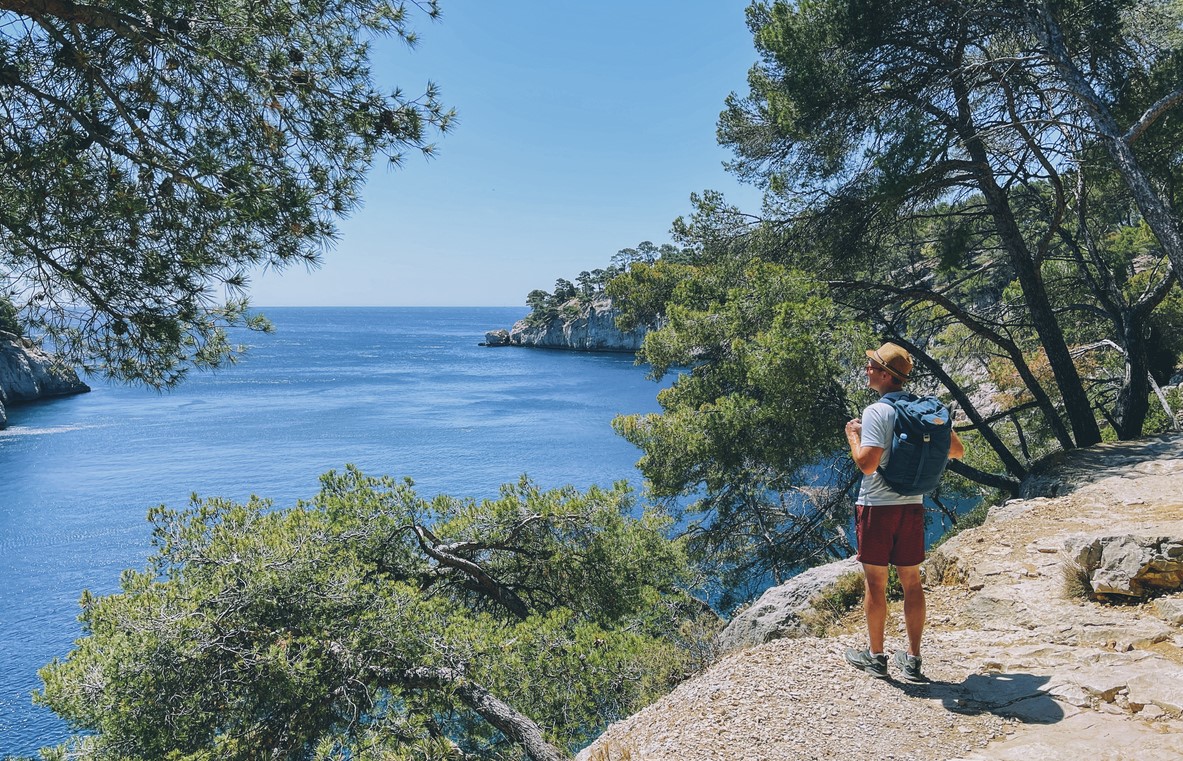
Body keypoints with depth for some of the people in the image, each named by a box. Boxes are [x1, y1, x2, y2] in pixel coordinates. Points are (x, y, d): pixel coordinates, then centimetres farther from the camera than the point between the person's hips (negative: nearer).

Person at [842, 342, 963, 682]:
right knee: (911, 582, 12)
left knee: (875, 582, 7)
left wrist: (853, 436, -7)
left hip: (876, 506, -6)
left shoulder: (876, 412, -16)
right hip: (913, 505, 6)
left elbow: (867, 464, -24)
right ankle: (913, 661, 20)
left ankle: (875, 656, 19)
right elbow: (957, 451, 10)